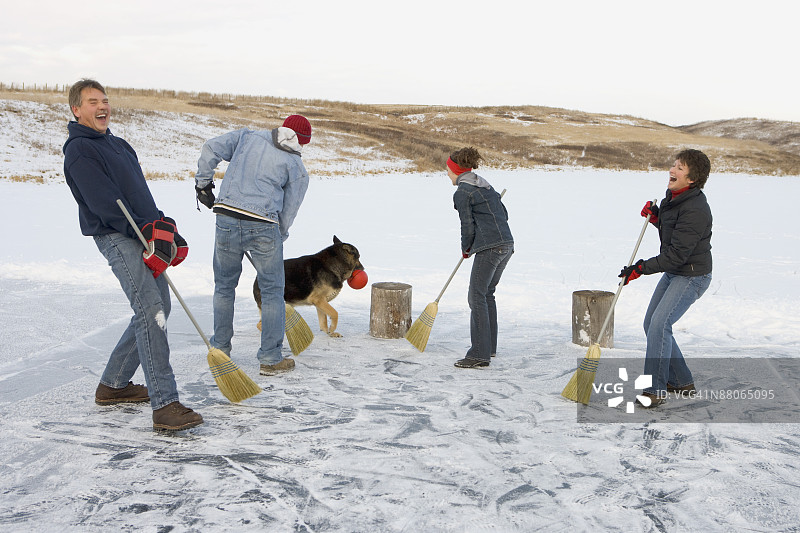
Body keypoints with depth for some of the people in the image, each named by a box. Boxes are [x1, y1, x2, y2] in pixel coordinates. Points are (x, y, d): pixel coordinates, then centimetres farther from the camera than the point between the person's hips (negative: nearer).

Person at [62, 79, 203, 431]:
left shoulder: (118, 145, 22)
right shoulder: (79, 150, -7)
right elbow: (104, 203, -17)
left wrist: (163, 226, 6)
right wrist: (146, 231, -19)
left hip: (145, 235, 10)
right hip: (116, 238, -10)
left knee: (157, 310, 13)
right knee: (150, 311, -20)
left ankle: (113, 385, 25)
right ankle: (164, 405, -24)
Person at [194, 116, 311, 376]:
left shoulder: (247, 137, 12)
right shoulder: (297, 168, 6)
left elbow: (211, 148, 3)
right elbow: (288, 211, 5)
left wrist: (203, 183, 13)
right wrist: (278, 238, 16)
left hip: (227, 219, 3)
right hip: (264, 226, -3)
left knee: (224, 285, 19)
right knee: (272, 291, 10)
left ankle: (220, 349, 28)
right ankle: (271, 359, 12)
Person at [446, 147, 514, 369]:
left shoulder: (461, 193, -7)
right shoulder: (484, 185, 19)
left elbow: (468, 226, -10)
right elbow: (504, 214, 21)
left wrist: (465, 249, 9)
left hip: (489, 248, -9)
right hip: (507, 243, 9)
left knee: (477, 296, -5)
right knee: (487, 294, 19)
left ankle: (480, 354, -6)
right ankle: (489, 345, 26)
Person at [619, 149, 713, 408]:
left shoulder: (695, 210, -26)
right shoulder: (673, 197, 3)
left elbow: (677, 254, -28)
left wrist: (641, 268, -25)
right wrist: (656, 217, -1)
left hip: (692, 276, -10)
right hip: (673, 272, 10)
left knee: (659, 324, -19)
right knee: (651, 323, 11)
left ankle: (655, 390, -10)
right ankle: (681, 381, 24)